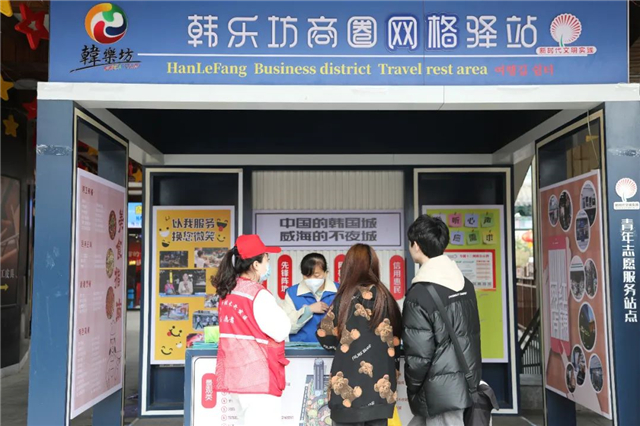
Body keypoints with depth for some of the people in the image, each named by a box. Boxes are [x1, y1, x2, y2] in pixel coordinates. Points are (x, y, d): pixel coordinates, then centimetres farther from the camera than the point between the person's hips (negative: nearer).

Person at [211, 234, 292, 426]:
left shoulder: (228, 291, 8)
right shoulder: (258, 294, -16)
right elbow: (281, 331, -14)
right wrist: (277, 310, 2)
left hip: (236, 373, 8)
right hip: (258, 376, -8)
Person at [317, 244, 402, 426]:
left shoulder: (346, 297, -7)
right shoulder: (386, 297, 5)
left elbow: (327, 338, 1)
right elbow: (395, 340, 11)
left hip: (351, 390, -4)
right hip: (381, 391, 4)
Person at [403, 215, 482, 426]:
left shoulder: (420, 294, -18)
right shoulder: (464, 283, 6)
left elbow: (419, 352, -17)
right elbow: (472, 334, 13)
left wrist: (413, 388, -1)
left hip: (441, 392, -8)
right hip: (467, 383, 8)